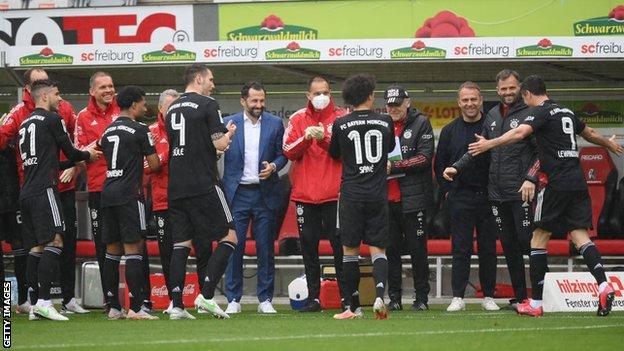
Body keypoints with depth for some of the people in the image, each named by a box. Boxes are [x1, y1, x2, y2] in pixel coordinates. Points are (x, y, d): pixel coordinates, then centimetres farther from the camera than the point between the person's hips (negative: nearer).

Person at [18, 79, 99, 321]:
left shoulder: (25, 124, 22)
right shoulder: (51, 119, -2)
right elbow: (69, 151, 4)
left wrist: (74, 163, 36)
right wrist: (87, 155, 25)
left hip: (26, 192, 9)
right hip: (44, 190, -9)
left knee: (36, 248, 8)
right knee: (54, 242, -14)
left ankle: (34, 305, 4)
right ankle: (43, 301, -24)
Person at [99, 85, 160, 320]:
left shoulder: (108, 131, 14)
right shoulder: (140, 130, -6)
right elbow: (154, 165, -4)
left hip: (107, 194, 7)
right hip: (129, 194, -7)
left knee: (112, 251, 9)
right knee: (133, 250, -8)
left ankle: (114, 307, 10)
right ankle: (135, 308, -13)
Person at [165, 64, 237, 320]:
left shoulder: (172, 109, 16)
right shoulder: (207, 105, -5)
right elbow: (220, 144, -10)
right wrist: (230, 134, 11)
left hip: (176, 188, 7)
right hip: (203, 185, -7)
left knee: (181, 243, 8)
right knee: (229, 237, 1)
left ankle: (176, 305, 0)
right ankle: (206, 295, -10)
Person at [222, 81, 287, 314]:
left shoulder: (275, 124, 6)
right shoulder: (228, 123, 4)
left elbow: (282, 154, 9)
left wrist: (273, 167, -11)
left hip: (264, 194, 1)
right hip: (237, 194, -1)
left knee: (265, 248, 3)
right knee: (234, 247, -2)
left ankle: (265, 299, 10)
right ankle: (233, 300, 5)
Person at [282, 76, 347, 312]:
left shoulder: (341, 118, 3)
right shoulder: (298, 119, 9)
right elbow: (289, 152, 1)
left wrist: (323, 138, -21)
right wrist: (306, 138, -16)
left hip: (334, 193, -3)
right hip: (305, 193, 3)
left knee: (339, 243, -4)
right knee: (308, 244, 5)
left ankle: (347, 296, 2)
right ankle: (313, 297, 11)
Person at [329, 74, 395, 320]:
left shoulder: (341, 125, -3)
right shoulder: (386, 122, 2)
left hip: (351, 195, -1)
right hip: (378, 196, 1)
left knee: (350, 251, 6)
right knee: (378, 249, 4)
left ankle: (349, 307, 8)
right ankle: (379, 294, -19)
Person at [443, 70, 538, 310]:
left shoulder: (529, 114, -3)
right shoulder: (492, 116, 16)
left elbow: (541, 152, -8)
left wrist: (531, 178, -20)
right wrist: (457, 167, 13)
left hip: (521, 192, -6)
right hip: (497, 194, 6)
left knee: (527, 241, -10)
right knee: (508, 246, 7)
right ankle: (519, 297, 12)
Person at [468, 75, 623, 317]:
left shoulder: (540, 112, -3)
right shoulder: (566, 112, 20)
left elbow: (520, 133, -23)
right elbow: (590, 133, 38)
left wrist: (490, 143, -27)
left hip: (557, 183, -7)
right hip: (578, 182, 7)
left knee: (539, 238, 1)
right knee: (579, 235, 4)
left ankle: (535, 303, 1)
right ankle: (603, 286, -18)